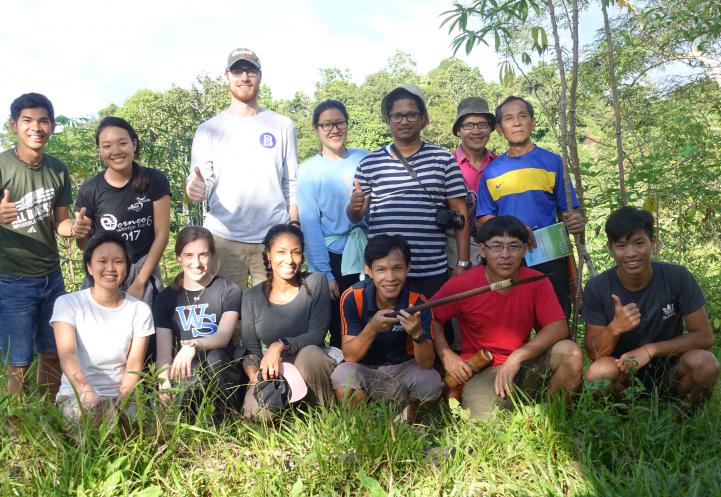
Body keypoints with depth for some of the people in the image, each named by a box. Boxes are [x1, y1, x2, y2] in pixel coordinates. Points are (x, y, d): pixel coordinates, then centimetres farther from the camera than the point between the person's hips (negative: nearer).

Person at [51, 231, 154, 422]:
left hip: (120, 398, 2)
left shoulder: (139, 310, 2)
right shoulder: (67, 304, -3)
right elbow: (67, 354, -19)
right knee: (86, 409, -35)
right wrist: (84, 388, -40)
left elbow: (134, 366, -2)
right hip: (75, 395, -2)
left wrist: (121, 400, -22)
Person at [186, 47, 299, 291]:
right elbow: (199, 180, 1)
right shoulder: (209, 129, 7)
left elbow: (292, 184, 9)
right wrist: (195, 188, -22)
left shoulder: (282, 126, 9)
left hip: (273, 238, 0)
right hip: (223, 238, 0)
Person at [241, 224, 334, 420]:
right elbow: (250, 350, 2)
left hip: (311, 370, -1)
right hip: (272, 374, 1)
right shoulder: (252, 297, 3)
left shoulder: (316, 283, -3)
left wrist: (281, 345, -29)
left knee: (310, 353, -36)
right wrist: (254, 375, -20)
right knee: (256, 411, -31)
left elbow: (317, 334, -13)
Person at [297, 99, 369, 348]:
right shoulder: (308, 171, -2)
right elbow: (310, 225, -4)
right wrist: (324, 273, -8)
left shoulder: (365, 159, 4)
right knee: (340, 330, 8)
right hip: (333, 256, -2)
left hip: (368, 253, 2)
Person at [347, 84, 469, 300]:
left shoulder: (443, 160, 3)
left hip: (432, 272, -1)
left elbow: (459, 213, 4)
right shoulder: (369, 163, 6)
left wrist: (462, 263, 0)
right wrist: (354, 207, -14)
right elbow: (356, 216, 10)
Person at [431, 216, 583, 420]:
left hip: (524, 365, 3)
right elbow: (432, 318, -1)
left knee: (571, 353, -23)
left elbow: (559, 327, -13)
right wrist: (446, 355, -14)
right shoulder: (462, 285, -11)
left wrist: (518, 357, -24)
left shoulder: (537, 282, -6)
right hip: (481, 372, -2)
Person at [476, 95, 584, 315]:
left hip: (550, 258, -1)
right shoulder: (491, 171, 8)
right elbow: (484, 219, 5)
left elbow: (568, 210, 3)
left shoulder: (552, 162, 4)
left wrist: (575, 221, -20)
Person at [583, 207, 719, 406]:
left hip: (670, 369, 1)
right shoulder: (597, 288, -13)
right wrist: (614, 328, -32)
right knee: (597, 374, -33)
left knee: (704, 363, -30)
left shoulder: (678, 277, -13)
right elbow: (593, 353, -11)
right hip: (624, 372, -1)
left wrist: (650, 349, -23)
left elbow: (704, 337, -11)